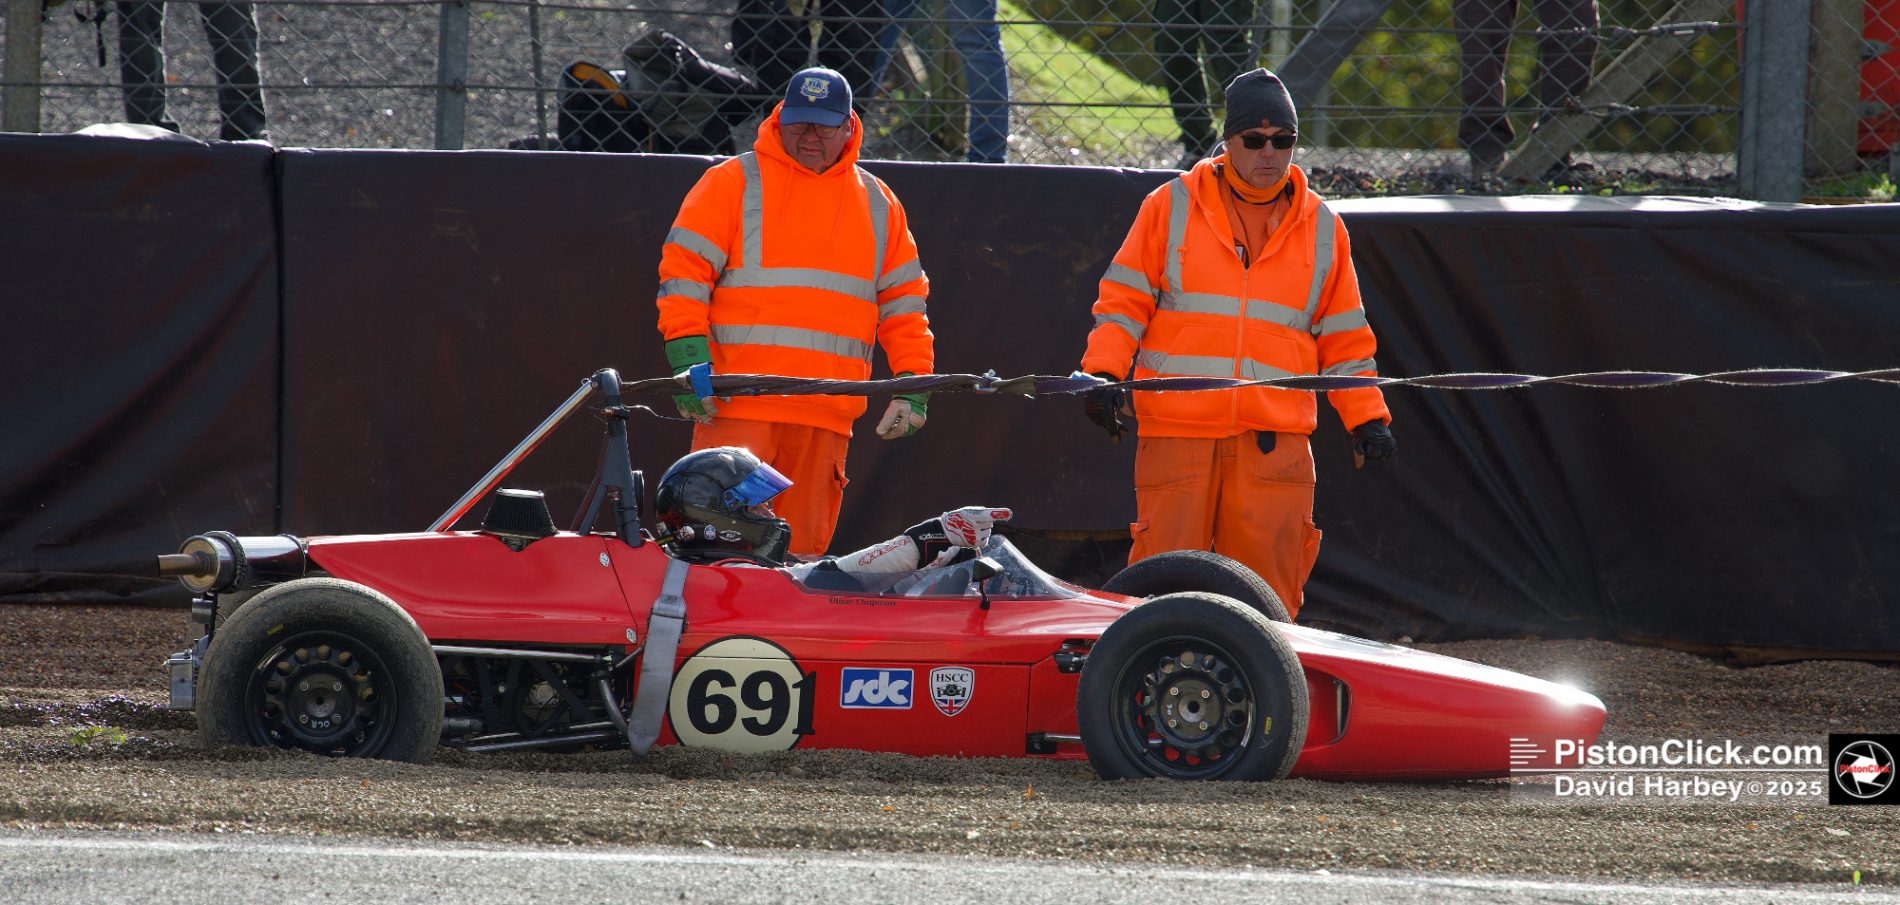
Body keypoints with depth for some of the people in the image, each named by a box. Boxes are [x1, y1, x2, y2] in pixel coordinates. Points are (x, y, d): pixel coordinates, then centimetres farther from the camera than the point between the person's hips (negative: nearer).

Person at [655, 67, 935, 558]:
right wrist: (689, 360, -12)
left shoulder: (878, 203, 17)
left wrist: (913, 385, 7)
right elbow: (683, 271, 0)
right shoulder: (735, 182, 6)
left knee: (804, 546, 3)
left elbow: (903, 304, 19)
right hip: (738, 406, -4)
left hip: (828, 415, 4)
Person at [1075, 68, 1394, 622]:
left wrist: (1367, 417, 10)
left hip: (1274, 442, 2)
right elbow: (1124, 301, 8)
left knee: (1269, 594, -3)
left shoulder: (1321, 229, 13)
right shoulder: (1171, 207, 7)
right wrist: (1103, 373, -6)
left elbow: (1344, 338, 19)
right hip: (1176, 431, -1)